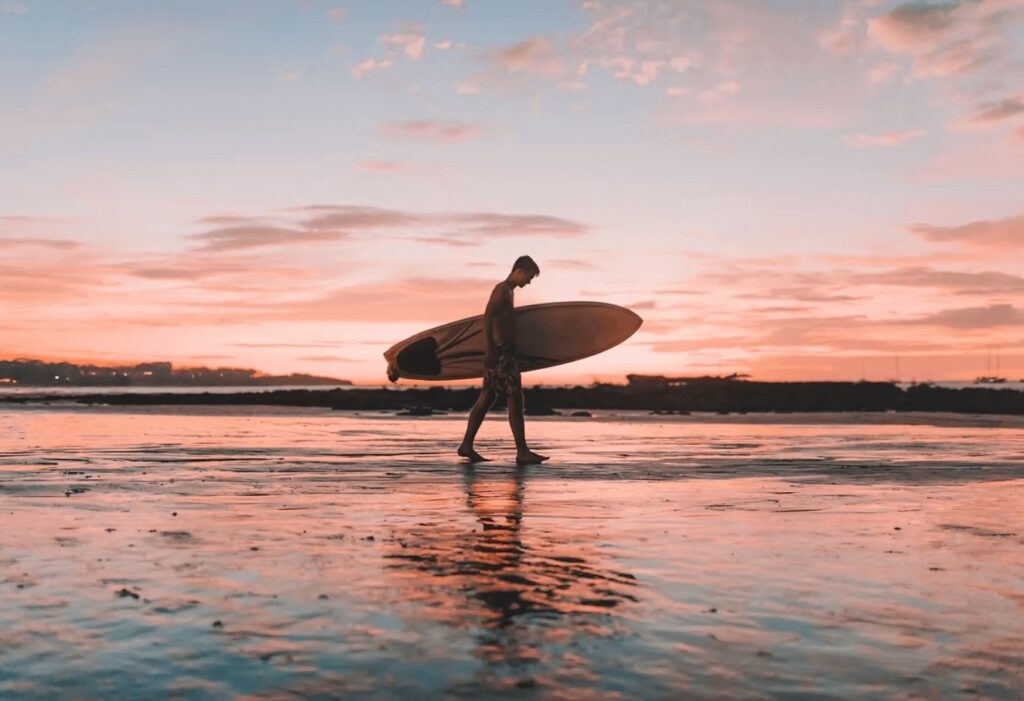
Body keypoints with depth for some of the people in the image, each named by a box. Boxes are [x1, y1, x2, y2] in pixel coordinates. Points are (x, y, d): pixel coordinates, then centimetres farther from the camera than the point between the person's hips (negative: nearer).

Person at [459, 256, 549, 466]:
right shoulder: (502, 289, -10)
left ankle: (466, 445, 13)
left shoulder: (508, 291, 20)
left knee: (487, 398, 10)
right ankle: (522, 451, -9)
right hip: (501, 351, -10)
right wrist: (490, 349, -25)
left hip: (504, 352, 10)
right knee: (515, 399, -9)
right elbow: (487, 318, -20)